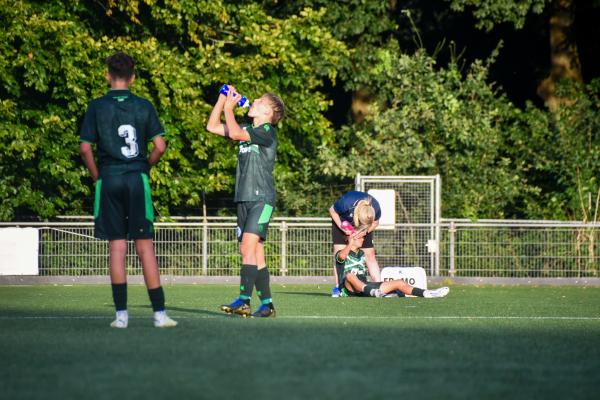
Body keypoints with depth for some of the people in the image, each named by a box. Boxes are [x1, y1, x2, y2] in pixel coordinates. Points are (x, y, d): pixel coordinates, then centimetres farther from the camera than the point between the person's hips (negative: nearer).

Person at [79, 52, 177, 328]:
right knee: (145, 248, 2)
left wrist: (97, 176, 7)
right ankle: (159, 313, 0)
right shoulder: (144, 106, 2)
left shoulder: (97, 107, -1)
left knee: (117, 248, 2)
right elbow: (160, 146, -2)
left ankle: (121, 313, 0)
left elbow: (85, 148, -6)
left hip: (109, 181, 0)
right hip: (137, 180, 1)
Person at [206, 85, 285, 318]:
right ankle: (267, 304, 8)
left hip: (262, 199, -8)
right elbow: (212, 127, 22)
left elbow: (234, 133, -19)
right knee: (254, 253, 5)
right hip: (243, 199, 8)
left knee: (249, 246, -19)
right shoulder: (247, 130, 19)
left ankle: (243, 300, -26)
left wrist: (229, 108, -6)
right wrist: (223, 99, 14)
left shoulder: (267, 131, -6)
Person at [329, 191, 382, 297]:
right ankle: (337, 287, -7)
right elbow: (332, 210, -20)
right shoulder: (346, 202, -42)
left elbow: (375, 223, -11)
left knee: (370, 254, -2)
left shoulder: (376, 208, -34)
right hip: (342, 223, -2)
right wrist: (342, 228, -29)